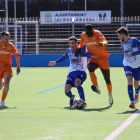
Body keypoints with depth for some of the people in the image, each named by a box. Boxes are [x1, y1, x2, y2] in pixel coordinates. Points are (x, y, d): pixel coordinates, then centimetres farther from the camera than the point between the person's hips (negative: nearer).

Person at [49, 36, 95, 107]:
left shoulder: (81, 50, -7)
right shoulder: (69, 50, 10)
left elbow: (86, 53, -30)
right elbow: (64, 57, 31)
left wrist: (91, 56, -53)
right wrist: (55, 62, 42)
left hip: (81, 72, -5)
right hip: (72, 72, 5)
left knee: (77, 82, -37)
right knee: (66, 90, -13)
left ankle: (83, 102, -28)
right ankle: (71, 97, 25)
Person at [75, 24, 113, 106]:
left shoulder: (97, 33, -16)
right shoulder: (83, 35, -2)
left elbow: (105, 42, -32)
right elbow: (82, 44, 19)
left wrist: (102, 43, -55)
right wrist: (79, 49, -2)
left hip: (103, 58, -3)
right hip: (93, 58, 3)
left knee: (107, 80, 6)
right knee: (90, 68, -34)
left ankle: (110, 95, 30)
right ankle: (96, 87, -42)